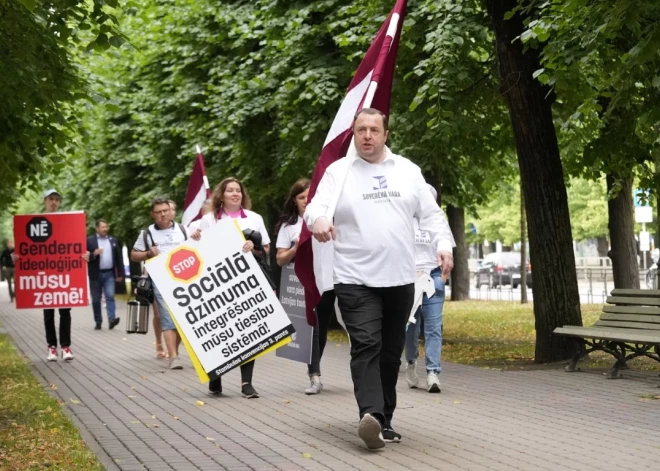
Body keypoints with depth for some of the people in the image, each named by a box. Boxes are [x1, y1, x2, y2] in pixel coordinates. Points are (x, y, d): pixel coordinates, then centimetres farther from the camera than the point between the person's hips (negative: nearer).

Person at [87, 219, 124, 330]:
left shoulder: (113, 241, 10)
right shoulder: (89, 241, 1)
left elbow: (119, 258, 11)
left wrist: (120, 274, 7)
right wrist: (94, 254, -21)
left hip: (109, 274, 1)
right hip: (95, 274, -1)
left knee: (110, 296, -11)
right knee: (96, 299, 4)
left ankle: (111, 319, -20)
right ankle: (98, 322, 10)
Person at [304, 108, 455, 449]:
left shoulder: (407, 170, 11)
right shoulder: (338, 171, 3)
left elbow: (430, 214, 12)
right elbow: (316, 205, -8)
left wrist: (444, 245, -4)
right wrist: (317, 219, -32)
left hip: (400, 279, 4)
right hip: (356, 280, -4)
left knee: (391, 351, 9)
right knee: (366, 346, -18)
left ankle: (384, 419, 17)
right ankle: (371, 415, -31)